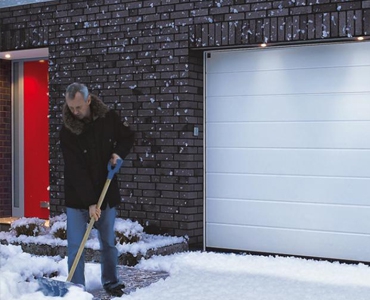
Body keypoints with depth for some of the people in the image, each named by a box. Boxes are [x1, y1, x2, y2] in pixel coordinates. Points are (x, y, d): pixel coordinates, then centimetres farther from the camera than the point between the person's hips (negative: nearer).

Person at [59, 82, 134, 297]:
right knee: (76, 245, -3)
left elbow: (128, 136, 11)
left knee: (109, 242, 13)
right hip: (77, 198, -3)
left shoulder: (108, 117, -6)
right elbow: (76, 170, -19)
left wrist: (118, 153, -11)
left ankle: (111, 282, 28)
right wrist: (90, 202, -23)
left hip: (106, 193, 3)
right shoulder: (67, 132, -16)